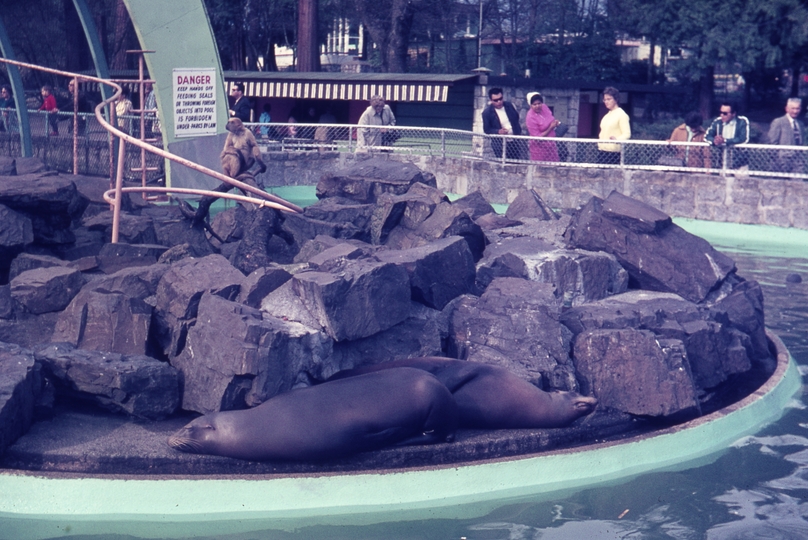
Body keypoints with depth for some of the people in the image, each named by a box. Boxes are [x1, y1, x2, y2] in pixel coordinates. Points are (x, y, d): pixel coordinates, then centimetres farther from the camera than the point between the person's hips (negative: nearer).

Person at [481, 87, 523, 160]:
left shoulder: (510, 105, 0)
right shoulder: (487, 112, -12)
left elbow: (516, 119, 16)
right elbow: (486, 129, -7)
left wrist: (518, 132, 7)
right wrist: (498, 131, -25)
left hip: (514, 142, 4)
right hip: (499, 144, -4)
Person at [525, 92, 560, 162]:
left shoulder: (544, 107, -3)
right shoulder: (530, 118, -22)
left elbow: (551, 119, 19)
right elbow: (537, 138, -21)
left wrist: (556, 122, -4)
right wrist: (550, 128, -21)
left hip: (551, 144, 7)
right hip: (540, 148, -7)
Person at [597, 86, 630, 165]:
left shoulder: (622, 115, -7)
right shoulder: (607, 115, 18)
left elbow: (627, 134, -14)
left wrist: (617, 139, -31)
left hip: (614, 152, -8)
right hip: (602, 151, 8)